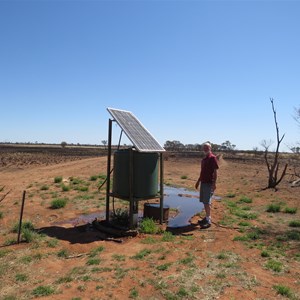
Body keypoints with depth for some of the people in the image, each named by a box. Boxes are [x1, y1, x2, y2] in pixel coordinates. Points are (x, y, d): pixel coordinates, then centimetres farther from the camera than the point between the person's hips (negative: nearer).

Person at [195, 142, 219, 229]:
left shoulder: (212, 158, -10)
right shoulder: (204, 159, 15)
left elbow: (215, 172, -14)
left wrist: (214, 183, -20)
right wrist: (198, 181, 23)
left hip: (209, 183, -8)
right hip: (203, 182, 8)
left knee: (207, 202, -7)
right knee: (204, 201, 13)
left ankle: (208, 221, 0)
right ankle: (207, 217, 23)